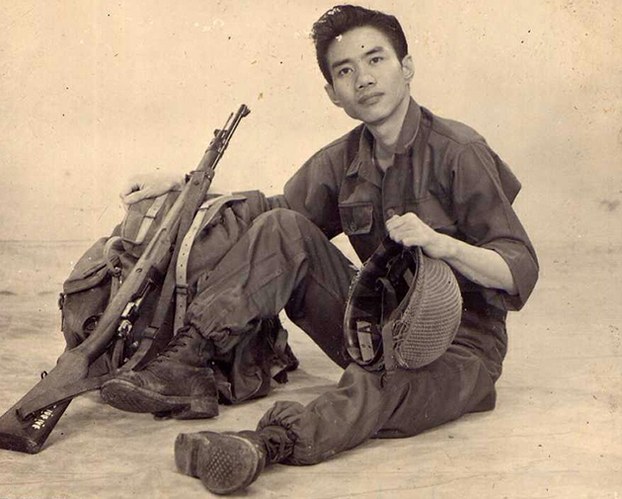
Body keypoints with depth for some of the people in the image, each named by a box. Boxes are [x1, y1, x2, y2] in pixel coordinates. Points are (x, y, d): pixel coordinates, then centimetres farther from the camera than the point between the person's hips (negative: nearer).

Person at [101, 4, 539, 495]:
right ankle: (181, 362, -22)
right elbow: (280, 211, 18)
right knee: (282, 229, -12)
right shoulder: (344, 160, 6)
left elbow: (522, 273, -15)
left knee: (378, 382, -40)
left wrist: (439, 243, -33)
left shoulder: (457, 151, -13)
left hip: (460, 345, -5)